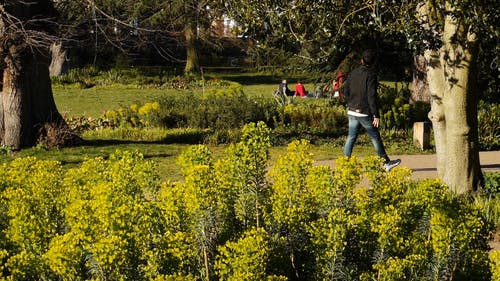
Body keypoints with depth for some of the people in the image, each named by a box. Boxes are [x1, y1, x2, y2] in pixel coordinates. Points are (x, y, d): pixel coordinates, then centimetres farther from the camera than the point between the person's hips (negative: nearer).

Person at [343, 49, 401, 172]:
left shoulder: (353, 73, 5)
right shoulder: (371, 75, -13)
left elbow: (346, 92, 10)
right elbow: (372, 96, -18)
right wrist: (376, 115, -16)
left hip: (352, 112, 5)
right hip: (365, 113, -5)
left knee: (351, 138, 8)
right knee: (376, 138, 6)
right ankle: (386, 163, 16)